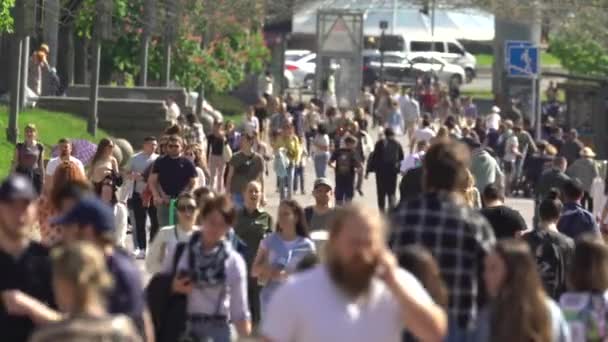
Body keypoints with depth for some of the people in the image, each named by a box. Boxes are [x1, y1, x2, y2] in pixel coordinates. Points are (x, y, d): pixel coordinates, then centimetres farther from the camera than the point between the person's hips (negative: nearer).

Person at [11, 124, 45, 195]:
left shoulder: (40, 147, 5)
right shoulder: (19, 146, 3)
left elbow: (41, 164, 9)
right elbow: (15, 163, 4)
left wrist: (43, 178, 6)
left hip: (35, 175, 1)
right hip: (21, 174, -1)